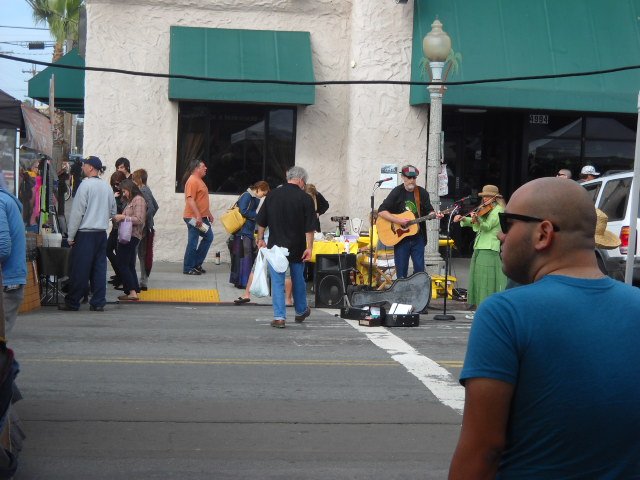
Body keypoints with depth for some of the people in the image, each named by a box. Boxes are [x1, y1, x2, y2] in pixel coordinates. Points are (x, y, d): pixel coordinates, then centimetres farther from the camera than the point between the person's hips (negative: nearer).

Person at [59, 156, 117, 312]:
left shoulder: (86, 185, -11)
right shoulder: (107, 187, 8)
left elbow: (77, 212, -12)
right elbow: (113, 212, 16)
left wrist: (71, 236, -7)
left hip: (85, 233, -6)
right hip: (102, 233, 6)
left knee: (79, 270, -1)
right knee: (99, 268, 7)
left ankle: (72, 303, 6)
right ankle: (98, 303, 7)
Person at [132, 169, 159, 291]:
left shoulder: (143, 191, -14)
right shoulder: (146, 190, 13)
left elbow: (151, 208, -24)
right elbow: (156, 206, 20)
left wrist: (143, 220, -19)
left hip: (142, 227, -10)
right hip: (147, 226, 10)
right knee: (143, 254, 13)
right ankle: (143, 281, 17)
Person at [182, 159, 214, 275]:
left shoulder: (199, 180, 17)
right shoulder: (192, 181, -15)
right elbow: (190, 200, -23)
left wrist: (208, 213, 25)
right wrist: (198, 216, -27)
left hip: (202, 217, 10)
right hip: (194, 218, -10)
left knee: (208, 237, 13)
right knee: (193, 242, -5)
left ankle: (197, 263, 19)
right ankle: (188, 268, 4)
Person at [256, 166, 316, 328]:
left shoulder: (272, 195, 1)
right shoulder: (305, 198, -7)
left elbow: (261, 222, 5)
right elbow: (309, 228, -10)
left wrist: (260, 239, 14)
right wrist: (309, 248, -7)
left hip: (276, 246, 1)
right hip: (297, 247, 0)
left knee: (277, 281, 2)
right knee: (298, 280, 17)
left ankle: (279, 317, -5)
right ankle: (301, 312, 34)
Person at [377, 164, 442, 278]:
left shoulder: (422, 193, 5)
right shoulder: (397, 192, -4)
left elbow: (428, 211, 12)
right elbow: (381, 211, -10)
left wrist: (435, 215, -11)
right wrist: (397, 220, -21)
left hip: (418, 238, 3)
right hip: (400, 238, -3)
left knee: (419, 270, 6)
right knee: (401, 273, 4)